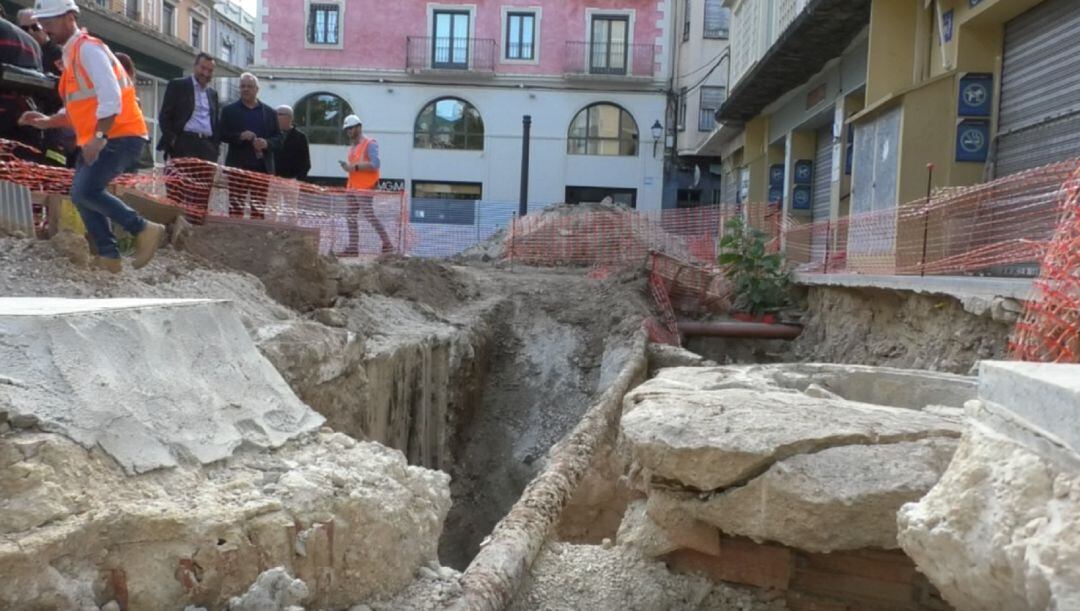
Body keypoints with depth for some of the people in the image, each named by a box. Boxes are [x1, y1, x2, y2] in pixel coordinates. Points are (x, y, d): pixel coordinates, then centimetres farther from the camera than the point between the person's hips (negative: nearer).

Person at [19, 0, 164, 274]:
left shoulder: (88, 48, -11)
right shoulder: (72, 55, 19)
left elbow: (111, 98, -22)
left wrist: (98, 137, -25)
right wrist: (48, 121, 9)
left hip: (120, 136, -10)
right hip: (99, 139, 10)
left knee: (85, 191, -21)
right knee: (81, 194, 7)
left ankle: (144, 229, -11)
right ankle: (109, 255, 11)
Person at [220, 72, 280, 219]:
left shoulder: (270, 112, 14)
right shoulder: (229, 111, 10)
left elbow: (279, 138, 9)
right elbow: (222, 134, 3)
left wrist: (267, 143, -11)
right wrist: (240, 136, -14)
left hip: (262, 168, 1)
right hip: (238, 167, -1)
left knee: (259, 208, 1)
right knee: (236, 207, -2)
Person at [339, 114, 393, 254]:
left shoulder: (369, 143, -7)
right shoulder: (352, 146, 19)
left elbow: (375, 164, -18)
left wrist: (354, 167, -20)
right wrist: (347, 166, 3)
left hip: (364, 187, -9)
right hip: (353, 187, 9)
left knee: (369, 215, -11)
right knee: (350, 216, 7)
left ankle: (387, 244, -5)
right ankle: (353, 246, 12)